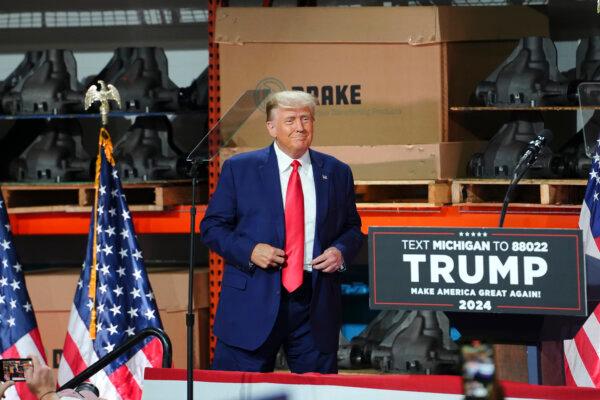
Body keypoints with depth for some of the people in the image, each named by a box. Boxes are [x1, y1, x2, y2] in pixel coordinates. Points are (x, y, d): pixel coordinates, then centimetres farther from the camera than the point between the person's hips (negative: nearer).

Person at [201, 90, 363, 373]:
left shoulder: (336, 173, 11)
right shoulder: (239, 169, 3)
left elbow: (352, 227, 20)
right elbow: (212, 227, 4)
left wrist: (341, 251, -3)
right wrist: (249, 250, -12)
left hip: (315, 303, 2)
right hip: (253, 301, -2)